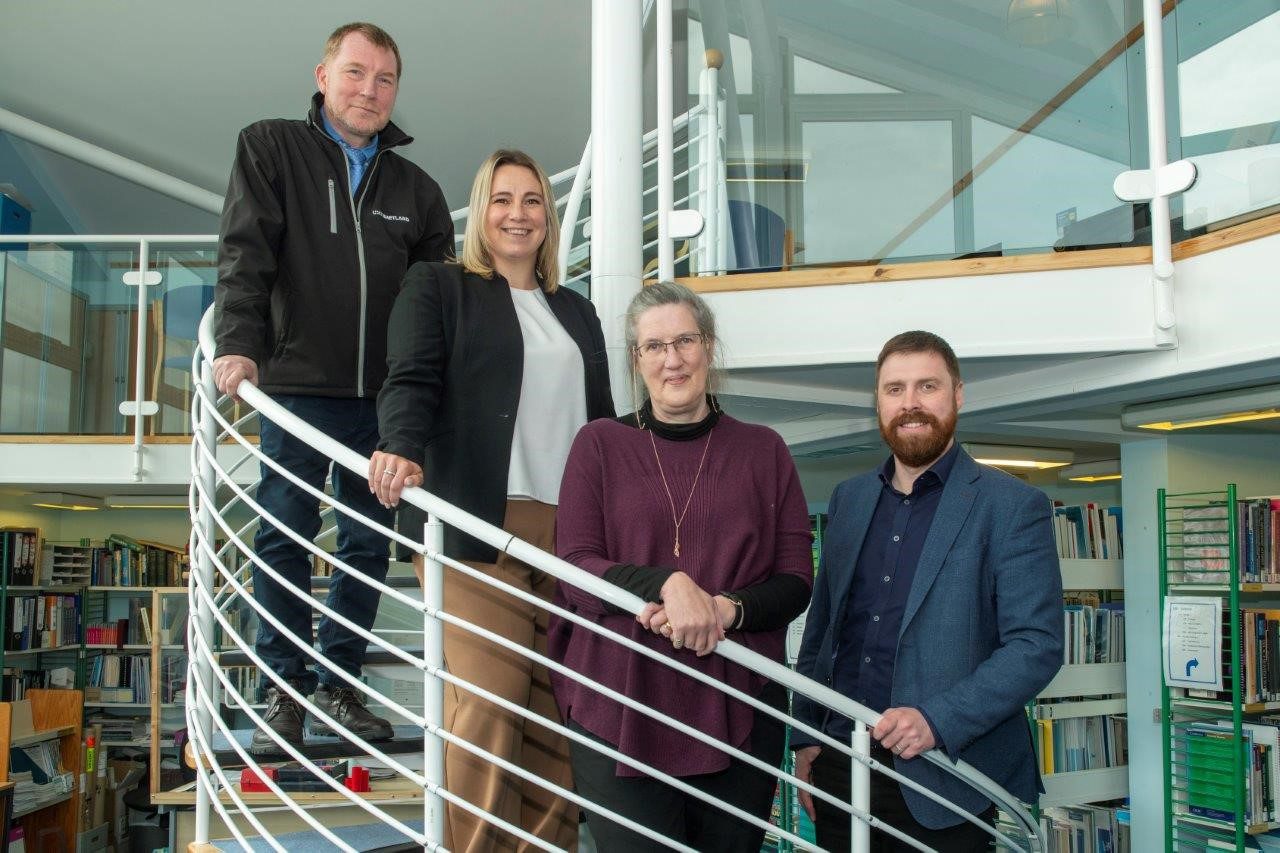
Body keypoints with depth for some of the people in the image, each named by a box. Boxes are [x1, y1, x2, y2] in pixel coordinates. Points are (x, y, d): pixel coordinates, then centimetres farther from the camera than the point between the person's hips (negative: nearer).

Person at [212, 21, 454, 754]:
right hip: (298, 387, -3)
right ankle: (286, 687, 14)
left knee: (370, 544, 7)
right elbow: (245, 253, -6)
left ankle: (341, 681, 21)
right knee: (284, 538, 1)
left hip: (384, 398, 3)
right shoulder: (270, 149, 5)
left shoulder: (417, 189, 12)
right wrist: (238, 343, -20)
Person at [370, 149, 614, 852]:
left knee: (560, 708, -2)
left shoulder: (577, 313, 26)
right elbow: (411, 378, -4)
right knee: (488, 705, -11)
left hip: (571, 531, 4)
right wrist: (403, 448, -25)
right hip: (478, 527, -4)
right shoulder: (437, 287, 12)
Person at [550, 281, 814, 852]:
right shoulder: (600, 445, 5)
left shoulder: (763, 451, 8)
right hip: (620, 709, -1)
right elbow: (573, 569, -3)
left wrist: (727, 609, -15)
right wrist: (667, 583, -20)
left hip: (739, 712, 2)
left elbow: (796, 582, 5)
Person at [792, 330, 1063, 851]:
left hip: (942, 776, -4)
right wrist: (804, 738, 8)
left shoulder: (1012, 506, -5)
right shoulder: (848, 499, 11)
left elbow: (1038, 644, -11)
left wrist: (939, 720, -20)